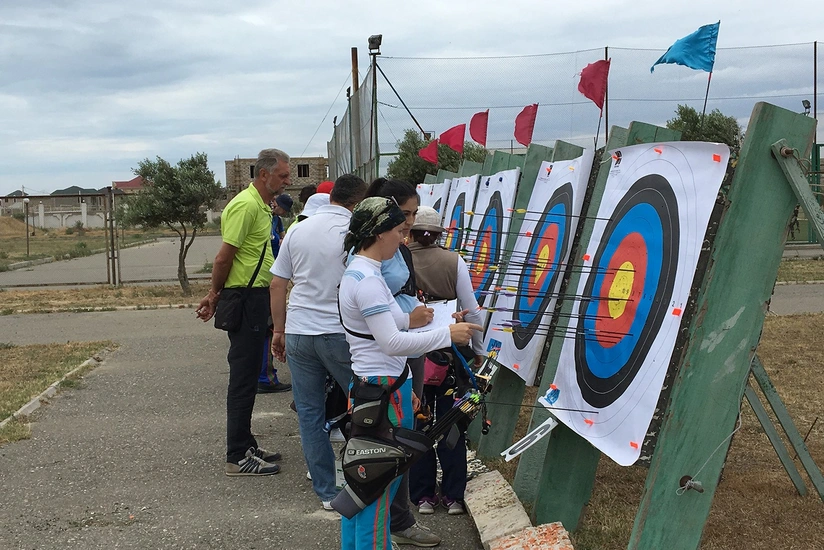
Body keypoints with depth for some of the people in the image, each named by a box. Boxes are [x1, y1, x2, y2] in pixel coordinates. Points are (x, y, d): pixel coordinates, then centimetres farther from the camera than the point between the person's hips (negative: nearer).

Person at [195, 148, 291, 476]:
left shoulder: (262, 205, 16)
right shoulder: (245, 205, -17)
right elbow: (224, 257, -19)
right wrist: (215, 295, -5)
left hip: (256, 297, 10)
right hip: (244, 298, -10)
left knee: (248, 375, 16)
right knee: (243, 377, -5)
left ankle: (245, 446, 26)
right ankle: (238, 457, 2)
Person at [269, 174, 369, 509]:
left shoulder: (298, 230, 7)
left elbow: (277, 285, 9)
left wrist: (279, 331, 17)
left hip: (298, 332, 4)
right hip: (340, 333, -4)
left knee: (309, 413, 10)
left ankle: (327, 492, 16)